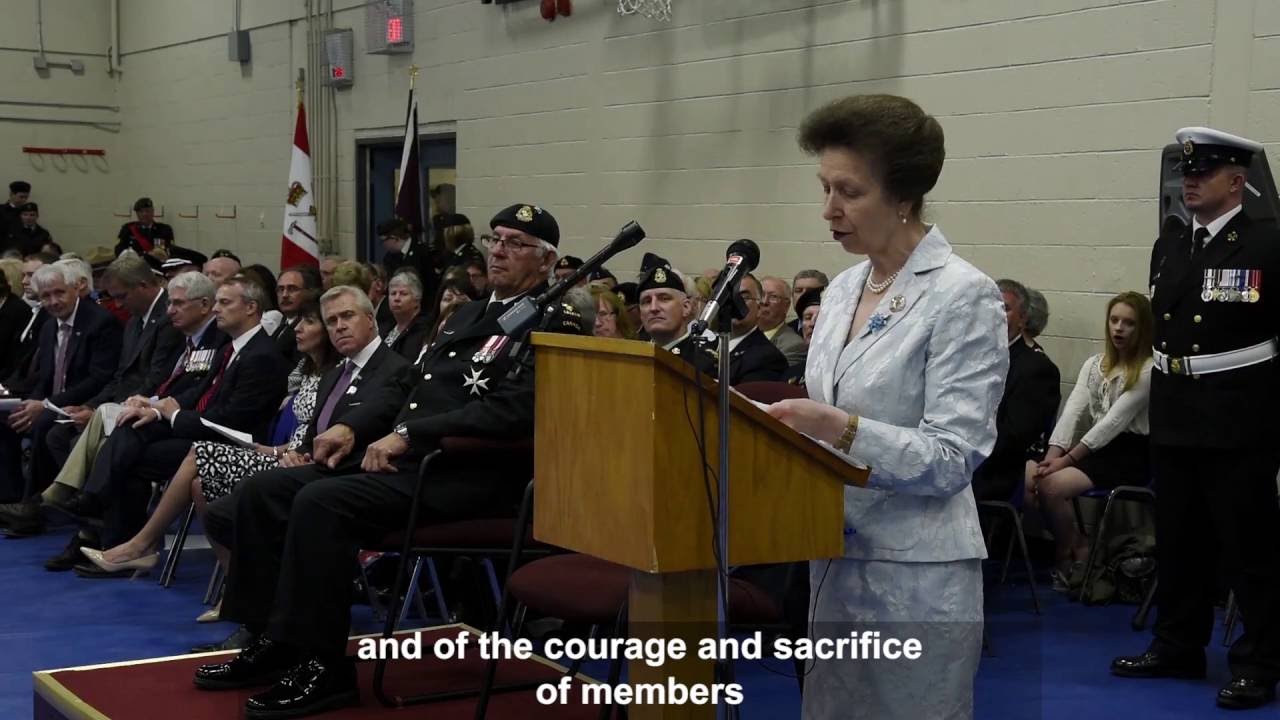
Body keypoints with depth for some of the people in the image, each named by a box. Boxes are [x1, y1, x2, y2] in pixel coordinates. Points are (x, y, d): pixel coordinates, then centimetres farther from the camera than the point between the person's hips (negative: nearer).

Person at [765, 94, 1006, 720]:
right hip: (835, 564, 7)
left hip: (916, 578, -7)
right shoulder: (843, 289, 10)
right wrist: (793, 423, -1)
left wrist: (845, 431, -28)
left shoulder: (964, 296, -13)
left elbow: (954, 457, -18)